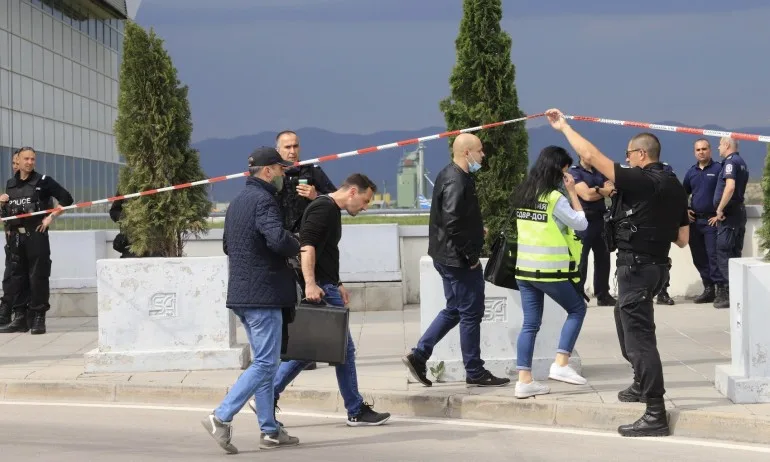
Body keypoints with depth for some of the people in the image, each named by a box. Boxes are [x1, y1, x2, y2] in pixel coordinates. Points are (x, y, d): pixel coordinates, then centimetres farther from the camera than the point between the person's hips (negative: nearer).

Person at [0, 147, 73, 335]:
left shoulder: (43, 181, -1)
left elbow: (66, 199, -3)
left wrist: (51, 217, -8)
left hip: (36, 235, -5)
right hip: (16, 237, 5)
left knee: (38, 277, -5)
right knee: (17, 277, 7)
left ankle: (38, 319, -1)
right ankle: (20, 318, 13)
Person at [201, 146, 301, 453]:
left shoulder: (238, 201, 18)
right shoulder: (263, 200, -14)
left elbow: (227, 245, 28)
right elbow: (278, 238, -29)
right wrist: (298, 247, -10)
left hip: (241, 293, 10)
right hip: (263, 295, -10)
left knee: (263, 362, 14)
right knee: (265, 364, -6)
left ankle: (269, 431, 16)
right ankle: (221, 417, -12)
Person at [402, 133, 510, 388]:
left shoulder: (449, 175, 12)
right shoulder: (456, 182, -20)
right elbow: (452, 224, -27)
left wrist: (477, 229, 11)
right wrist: (471, 255, -19)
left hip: (447, 257, 10)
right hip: (458, 259, -10)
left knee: (454, 310, 18)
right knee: (471, 313, 0)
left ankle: (418, 356, 16)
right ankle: (475, 372, 9)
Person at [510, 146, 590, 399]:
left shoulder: (522, 194, 8)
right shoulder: (555, 198, -14)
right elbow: (581, 223, -6)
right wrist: (572, 192, -1)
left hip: (525, 267, 7)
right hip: (550, 269, -7)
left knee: (530, 324, 8)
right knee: (577, 309, 13)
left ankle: (524, 381, 3)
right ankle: (561, 364, 5)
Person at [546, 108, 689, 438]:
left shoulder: (640, 181, -16)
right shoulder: (675, 187, 8)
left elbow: (591, 156, -16)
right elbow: (682, 239, 11)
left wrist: (564, 127, -6)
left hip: (636, 266, -9)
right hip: (657, 264, 9)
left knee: (639, 335, -8)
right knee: (625, 317, 30)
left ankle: (656, 415, -9)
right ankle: (643, 384, 41)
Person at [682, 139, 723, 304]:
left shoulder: (718, 168, -4)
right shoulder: (691, 171, 13)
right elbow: (683, 194, 24)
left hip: (712, 220, -6)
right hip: (694, 220, 6)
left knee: (714, 256, -12)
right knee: (699, 258, 9)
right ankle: (708, 289, 18)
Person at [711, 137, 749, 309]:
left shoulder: (730, 161, -12)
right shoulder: (742, 162, 19)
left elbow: (730, 186, -27)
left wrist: (720, 209, -20)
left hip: (729, 212, -10)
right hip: (739, 210, 10)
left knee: (724, 253, -7)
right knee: (734, 253, 12)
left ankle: (730, 294, -9)